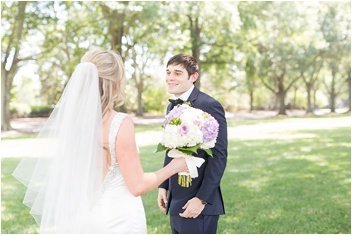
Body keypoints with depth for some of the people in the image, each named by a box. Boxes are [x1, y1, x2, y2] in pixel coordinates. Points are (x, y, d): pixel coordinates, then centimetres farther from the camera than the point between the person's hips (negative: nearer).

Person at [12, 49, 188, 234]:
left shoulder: (72, 119, -3)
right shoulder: (121, 123, -20)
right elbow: (137, 185, -16)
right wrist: (173, 167, -4)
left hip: (84, 217, 5)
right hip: (119, 219, -5)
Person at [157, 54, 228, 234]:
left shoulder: (209, 106, -14)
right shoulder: (172, 106, 11)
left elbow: (219, 156, -17)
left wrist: (202, 199, -18)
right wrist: (164, 186, 13)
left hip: (196, 203, -7)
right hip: (175, 202, 8)